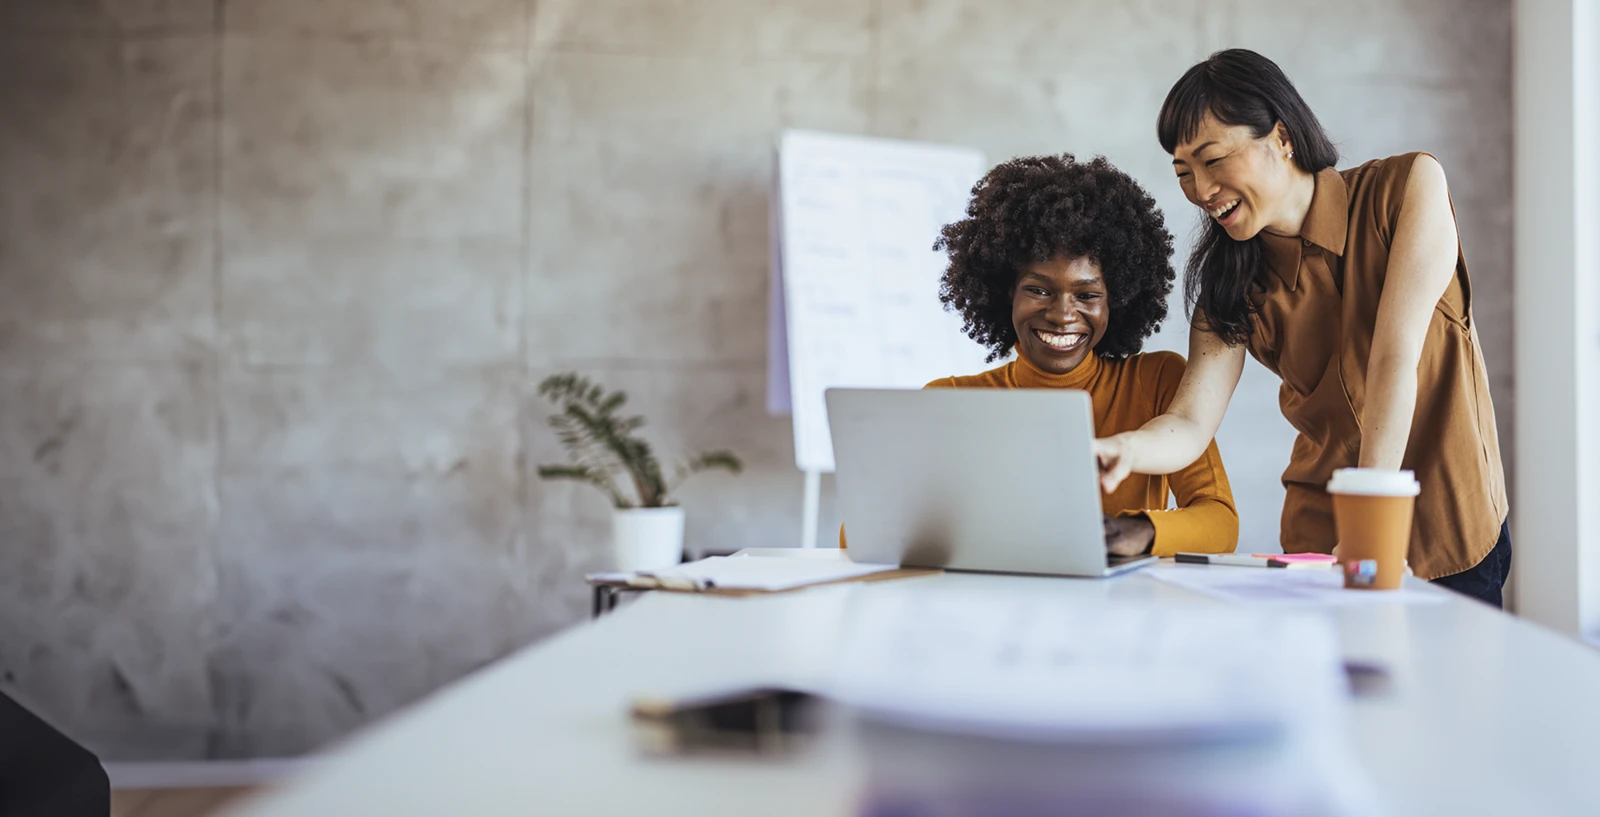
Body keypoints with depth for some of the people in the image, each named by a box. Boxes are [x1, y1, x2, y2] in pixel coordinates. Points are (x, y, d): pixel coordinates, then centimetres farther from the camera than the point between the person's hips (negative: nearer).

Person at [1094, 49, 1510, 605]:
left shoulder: (1408, 186, -11)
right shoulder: (1232, 284, -3)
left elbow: (1396, 357, -19)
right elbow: (1191, 422, -14)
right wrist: (1126, 448, -37)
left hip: (1454, 535, -2)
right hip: (1322, 542, 2)